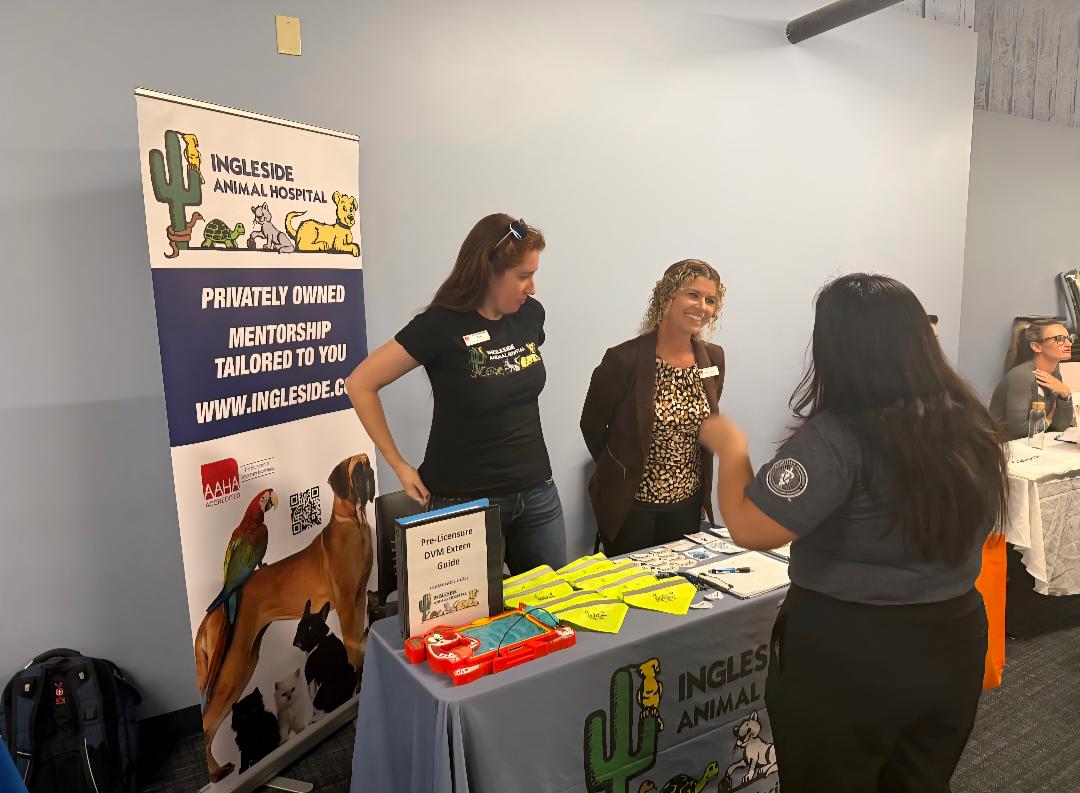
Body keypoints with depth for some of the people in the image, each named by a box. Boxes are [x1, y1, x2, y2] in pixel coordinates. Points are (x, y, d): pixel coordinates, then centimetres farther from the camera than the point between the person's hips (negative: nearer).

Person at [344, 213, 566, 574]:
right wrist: (399, 465, -9)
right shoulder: (440, 326, -16)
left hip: (537, 494, 5)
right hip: (466, 501, -5)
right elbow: (361, 384, -11)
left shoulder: (531, 314, 0)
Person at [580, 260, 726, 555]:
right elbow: (591, 426, -6)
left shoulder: (713, 358, -2)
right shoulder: (624, 360, -19)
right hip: (630, 507, -4)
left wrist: (704, 494, 11)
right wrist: (623, 471, 4)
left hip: (687, 503, 5)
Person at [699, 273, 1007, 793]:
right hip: (954, 639, 6)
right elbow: (972, 525, 12)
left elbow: (749, 529, -25)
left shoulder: (838, 436, -25)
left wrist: (730, 447, -11)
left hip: (849, 656, -6)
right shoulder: (971, 423, -2)